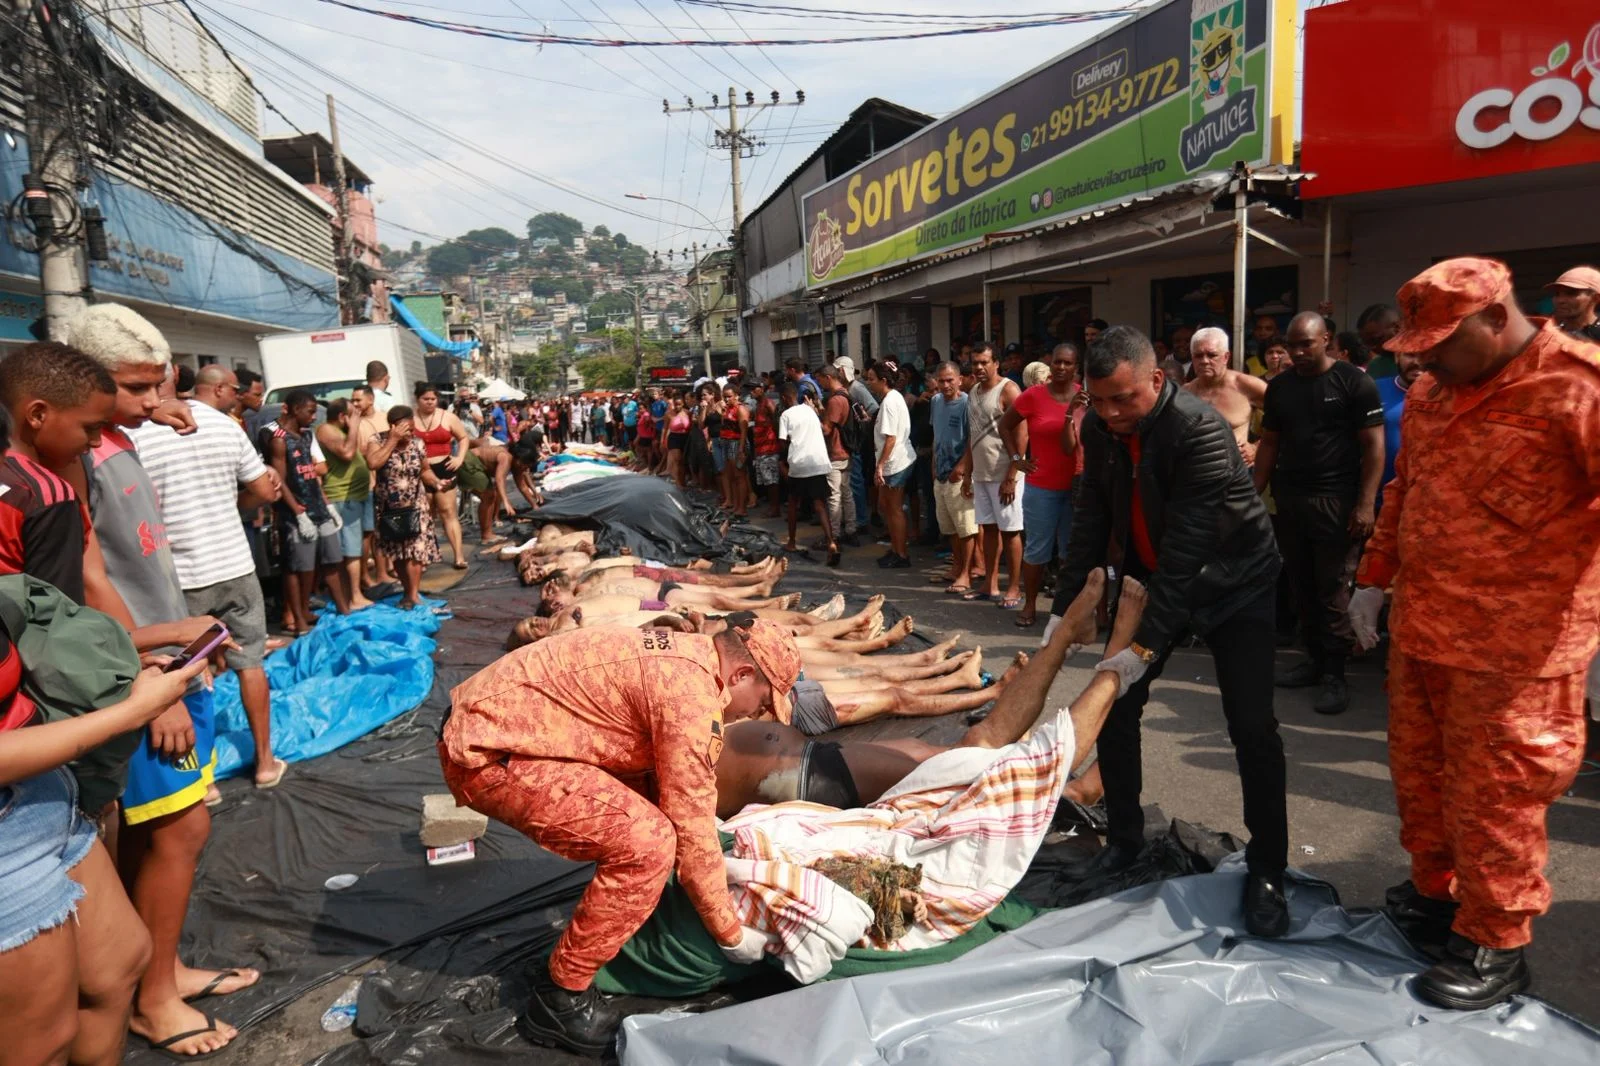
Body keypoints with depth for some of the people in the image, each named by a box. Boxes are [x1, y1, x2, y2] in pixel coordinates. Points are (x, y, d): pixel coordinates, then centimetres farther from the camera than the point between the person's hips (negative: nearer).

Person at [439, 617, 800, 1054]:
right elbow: (691, 832, -14)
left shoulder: (682, 654, 10)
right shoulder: (693, 695, -19)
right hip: (488, 754, -10)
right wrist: (731, 933, -2)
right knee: (646, 842, -17)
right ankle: (560, 997, 0)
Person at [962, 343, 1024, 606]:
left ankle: (1014, 589, 6)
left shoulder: (1008, 390, -10)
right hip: (981, 473, 7)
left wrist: (1011, 477, -19)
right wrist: (968, 472, 15)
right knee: (988, 528, 12)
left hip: (1003, 474, -7)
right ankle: (990, 585, 20)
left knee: (1010, 531, -1)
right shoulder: (973, 392, 13)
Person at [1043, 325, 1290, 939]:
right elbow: (1092, 520, -3)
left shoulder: (1200, 431, -29)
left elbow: (1186, 548, -33)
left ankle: (1267, 873, 9)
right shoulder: (1100, 428, -9)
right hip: (1150, 578, 6)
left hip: (1231, 582, -5)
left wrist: (1146, 644, -34)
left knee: (1252, 729, -8)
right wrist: (1064, 607, -9)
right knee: (1114, 705, 2)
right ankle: (1124, 838, 21)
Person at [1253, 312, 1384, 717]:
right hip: (1289, 499, 5)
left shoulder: (1354, 383, -3)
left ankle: (1335, 674, 3)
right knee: (1301, 586, 9)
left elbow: (1373, 445, -6)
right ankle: (1315, 658, 20)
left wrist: (1366, 503, -14)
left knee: (1334, 590, -4)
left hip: (1336, 501, -5)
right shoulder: (1280, 386, 12)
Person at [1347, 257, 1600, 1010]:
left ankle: (1495, 944, 19)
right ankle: (1435, 893, 37)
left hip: (1511, 644, -7)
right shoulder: (1431, 391, 10)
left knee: (1492, 791, 2)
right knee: (1418, 771, 17)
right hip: (1420, 625, 7)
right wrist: (1375, 578, 19)